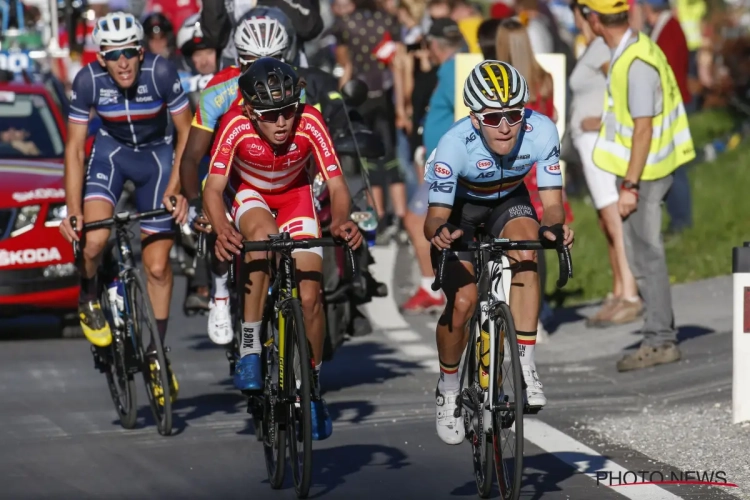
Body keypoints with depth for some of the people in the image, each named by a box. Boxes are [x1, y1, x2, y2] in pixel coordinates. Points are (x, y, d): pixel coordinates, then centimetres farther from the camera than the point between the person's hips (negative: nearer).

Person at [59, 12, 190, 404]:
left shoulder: (161, 72, -26)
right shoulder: (88, 80, -23)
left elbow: (186, 133, -13)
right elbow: (74, 149, -16)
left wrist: (177, 187, -22)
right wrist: (73, 212, -23)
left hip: (158, 155, 0)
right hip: (111, 151, 0)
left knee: (157, 265, -4)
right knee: (94, 239, -26)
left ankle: (157, 350, 15)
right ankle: (89, 297, 6)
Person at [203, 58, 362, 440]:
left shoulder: (309, 123, -32)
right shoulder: (236, 125, -33)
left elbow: (336, 184, -30)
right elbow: (214, 187, -34)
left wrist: (341, 221, -51)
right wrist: (221, 228, -53)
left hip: (295, 195, 1)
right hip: (249, 192, -1)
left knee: (309, 295, -10)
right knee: (264, 237, -37)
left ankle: (313, 389, 12)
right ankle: (249, 347, -28)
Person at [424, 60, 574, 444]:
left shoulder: (541, 132, -31)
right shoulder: (454, 145, -36)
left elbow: (551, 200, -27)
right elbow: (436, 214, -34)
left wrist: (553, 226, -50)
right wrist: (438, 233, -58)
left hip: (509, 202, 2)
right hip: (460, 207, -2)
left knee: (525, 248, -31)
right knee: (462, 303, -14)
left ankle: (525, 364, -25)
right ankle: (448, 390, 13)